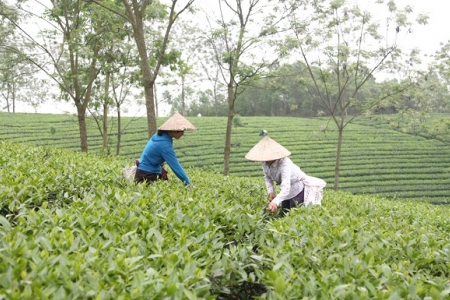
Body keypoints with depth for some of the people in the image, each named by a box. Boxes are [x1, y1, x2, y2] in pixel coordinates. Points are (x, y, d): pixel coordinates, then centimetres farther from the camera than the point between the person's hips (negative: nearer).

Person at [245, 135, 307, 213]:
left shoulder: (284, 163, -40)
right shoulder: (264, 162, -19)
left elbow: (286, 187, -49)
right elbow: (267, 177, -1)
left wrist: (275, 202, -63)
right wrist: (271, 191, -16)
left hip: (298, 185, -7)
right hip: (286, 188, 7)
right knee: (285, 210, 13)